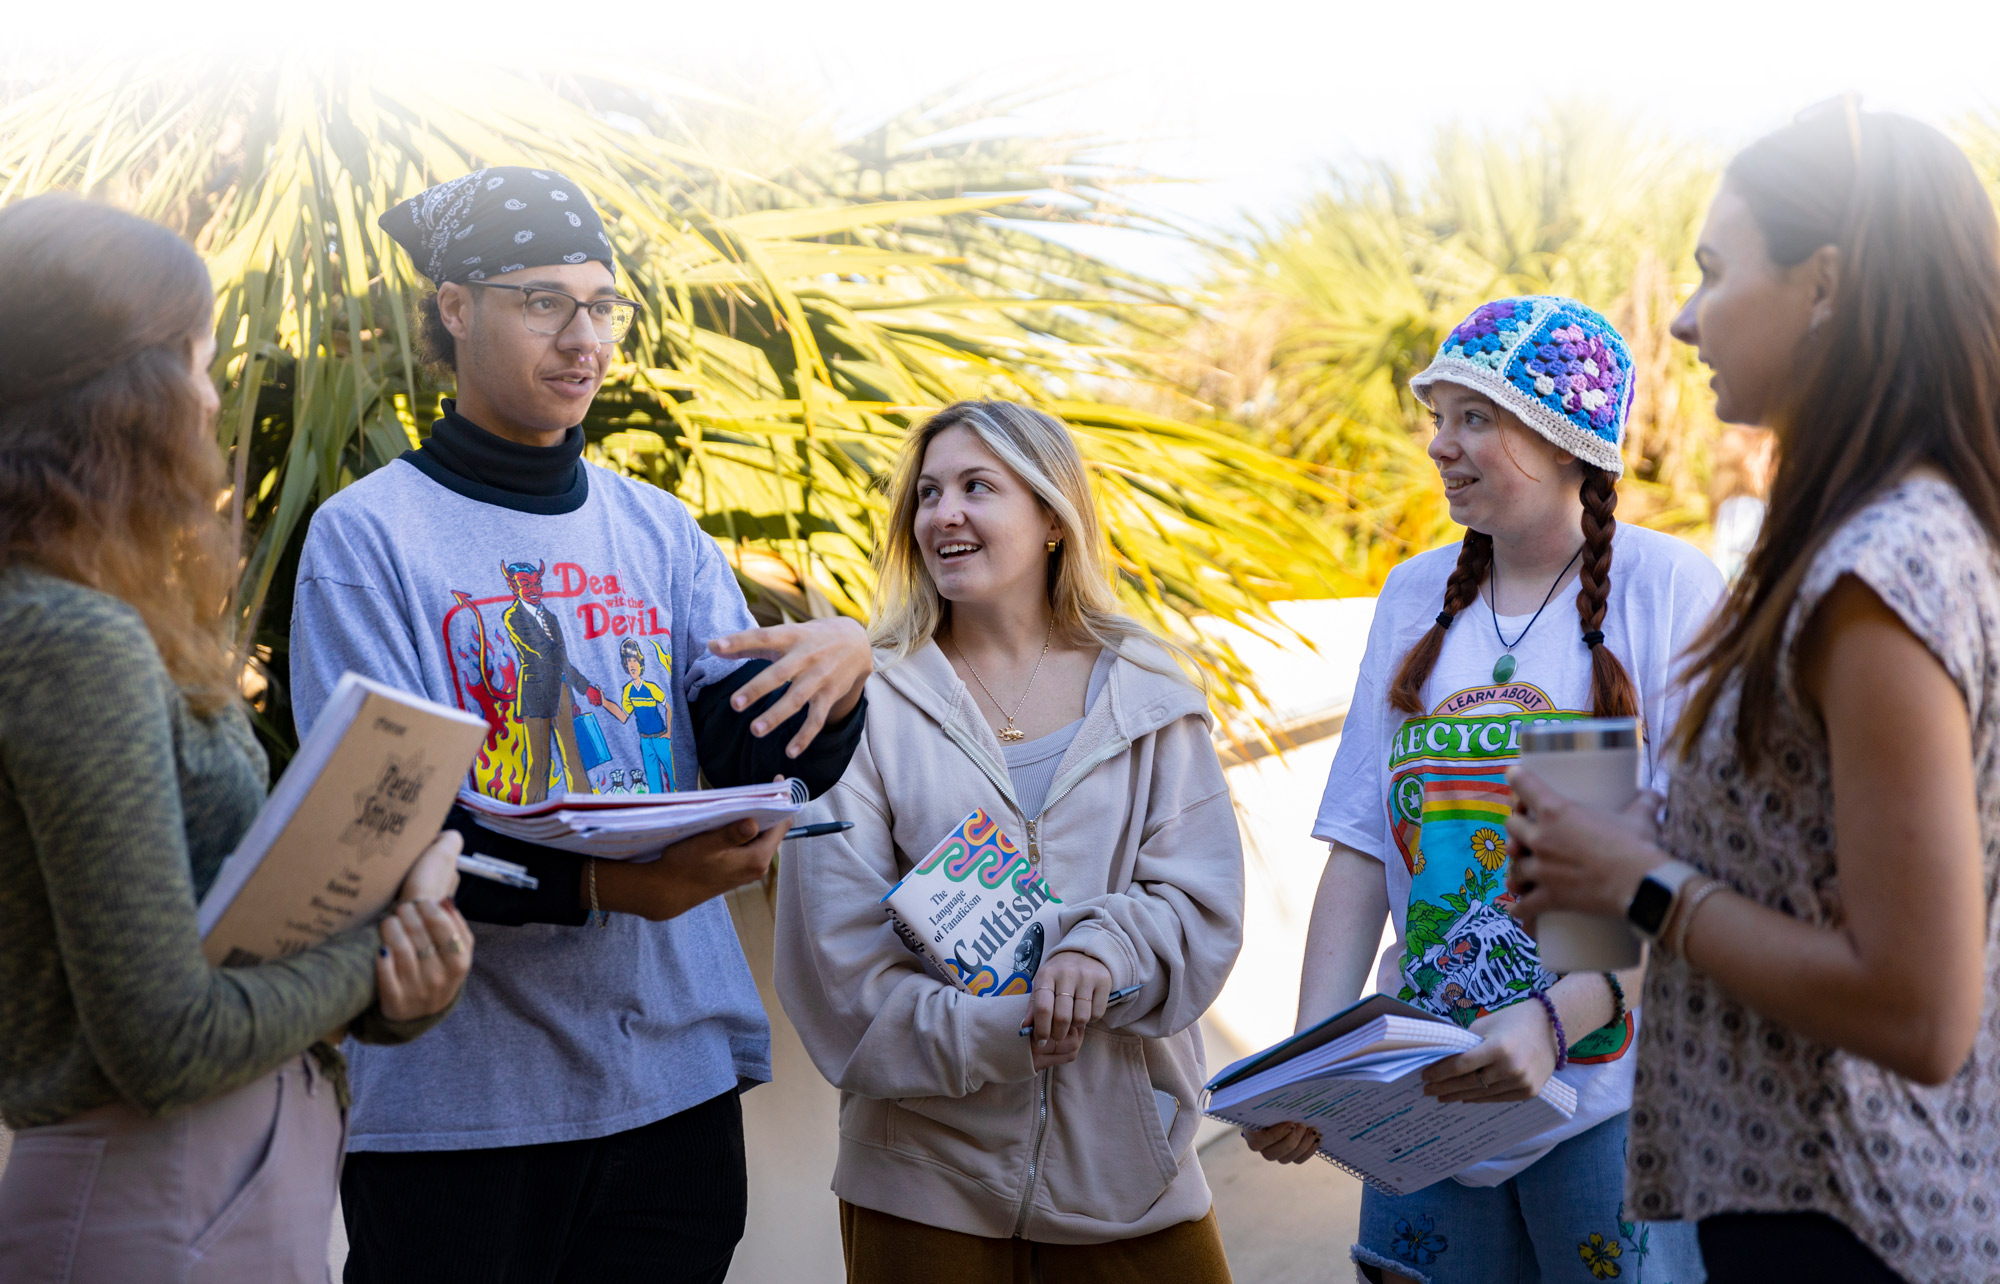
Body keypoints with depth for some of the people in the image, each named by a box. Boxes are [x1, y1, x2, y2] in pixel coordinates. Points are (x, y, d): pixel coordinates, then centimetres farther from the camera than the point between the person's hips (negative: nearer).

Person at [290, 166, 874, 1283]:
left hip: (678, 1076, 5)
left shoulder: (659, 530, 11)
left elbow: (754, 759, 2)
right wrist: (603, 881, -29)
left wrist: (839, 665, -20)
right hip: (461, 1096, -4)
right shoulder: (369, 534, -4)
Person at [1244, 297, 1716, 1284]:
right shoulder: (1415, 596, 8)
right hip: (1427, 1092, 4)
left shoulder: (1666, 585, -7)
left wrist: (1557, 1019, -25)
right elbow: (1362, 848, 4)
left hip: (1608, 1090, -4)